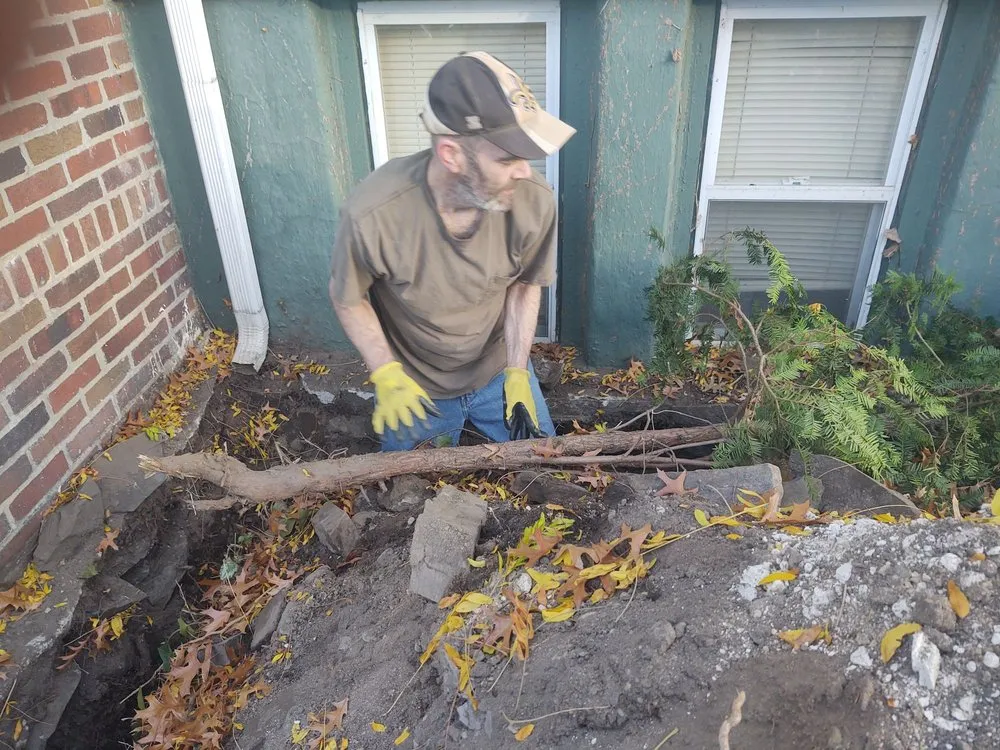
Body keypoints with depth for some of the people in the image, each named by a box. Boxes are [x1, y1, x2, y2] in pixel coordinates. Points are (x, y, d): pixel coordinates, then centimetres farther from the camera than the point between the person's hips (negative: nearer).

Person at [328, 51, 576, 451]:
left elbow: (525, 283, -7)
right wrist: (386, 375, -21)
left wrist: (518, 372, -11)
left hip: (499, 372, 2)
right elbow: (348, 299, -13)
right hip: (414, 386, -1)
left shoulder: (534, 200, -27)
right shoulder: (372, 214, -33)